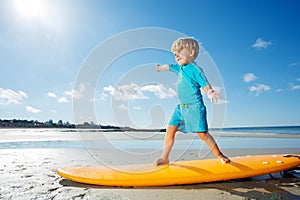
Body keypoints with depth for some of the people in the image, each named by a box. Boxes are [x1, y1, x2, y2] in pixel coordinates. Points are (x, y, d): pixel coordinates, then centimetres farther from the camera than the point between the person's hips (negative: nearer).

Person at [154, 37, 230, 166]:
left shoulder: (195, 69, -10)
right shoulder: (179, 68, 13)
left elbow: (205, 85, -14)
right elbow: (169, 66, 33)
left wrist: (210, 92, -35)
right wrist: (161, 67, 53)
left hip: (195, 107, -7)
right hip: (181, 107, 8)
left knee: (202, 133, -4)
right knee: (170, 130, 2)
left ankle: (219, 155, 19)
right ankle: (164, 158, 12)